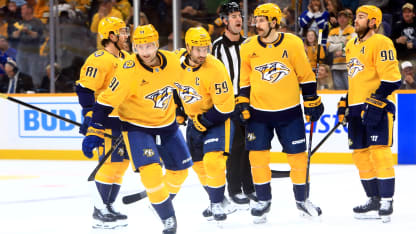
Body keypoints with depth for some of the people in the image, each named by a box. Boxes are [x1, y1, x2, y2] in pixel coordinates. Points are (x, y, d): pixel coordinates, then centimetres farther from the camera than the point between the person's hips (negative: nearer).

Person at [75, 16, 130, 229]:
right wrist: (90, 115, -21)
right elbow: (85, 89, -18)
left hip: (123, 120, 9)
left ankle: (107, 206, 21)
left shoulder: (126, 59, 14)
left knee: (121, 161, 11)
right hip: (104, 119, -9)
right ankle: (101, 212, -7)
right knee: (111, 161, -12)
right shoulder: (99, 60, -15)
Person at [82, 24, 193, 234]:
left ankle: (162, 199, 40)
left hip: (167, 125, 5)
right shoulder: (128, 71, -25)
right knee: (151, 172, -20)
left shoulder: (172, 61, -11)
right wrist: (94, 132, -25)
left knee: (179, 170, 14)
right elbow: (106, 102, -21)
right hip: (137, 127, -5)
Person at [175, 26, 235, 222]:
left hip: (217, 118, -6)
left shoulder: (215, 69, -27)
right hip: (194, 119, 6)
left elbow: (225, 106, -23)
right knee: (199, 164, 11)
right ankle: (217, 202, 27)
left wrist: (204, 121, -20)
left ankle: (218, 204, -5)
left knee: (212, 161, -20)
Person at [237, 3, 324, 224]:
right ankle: (263, 201, 12)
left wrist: (312, 102, 1)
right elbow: (245, 78, 9)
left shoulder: (293, 43, -8)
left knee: (297, 155, 1)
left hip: (289, 111, -1)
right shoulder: (248, 47, -2)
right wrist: (242, 102, 2)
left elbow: (306, 75, 0)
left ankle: (302, 199, 18)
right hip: (258, 112, 1)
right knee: (258, 155, -4)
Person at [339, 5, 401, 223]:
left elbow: (391, 77, -16)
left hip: (377, 107, -9)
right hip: (358, 107, 9)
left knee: (379, 152, -13)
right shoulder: (352, 46, 19)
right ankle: (374, 201, 14)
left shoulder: (380, 43, -9)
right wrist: (346, 103, 24)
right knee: (360, 154, 8)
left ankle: (387, 201, -11)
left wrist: (377, 101, -21)